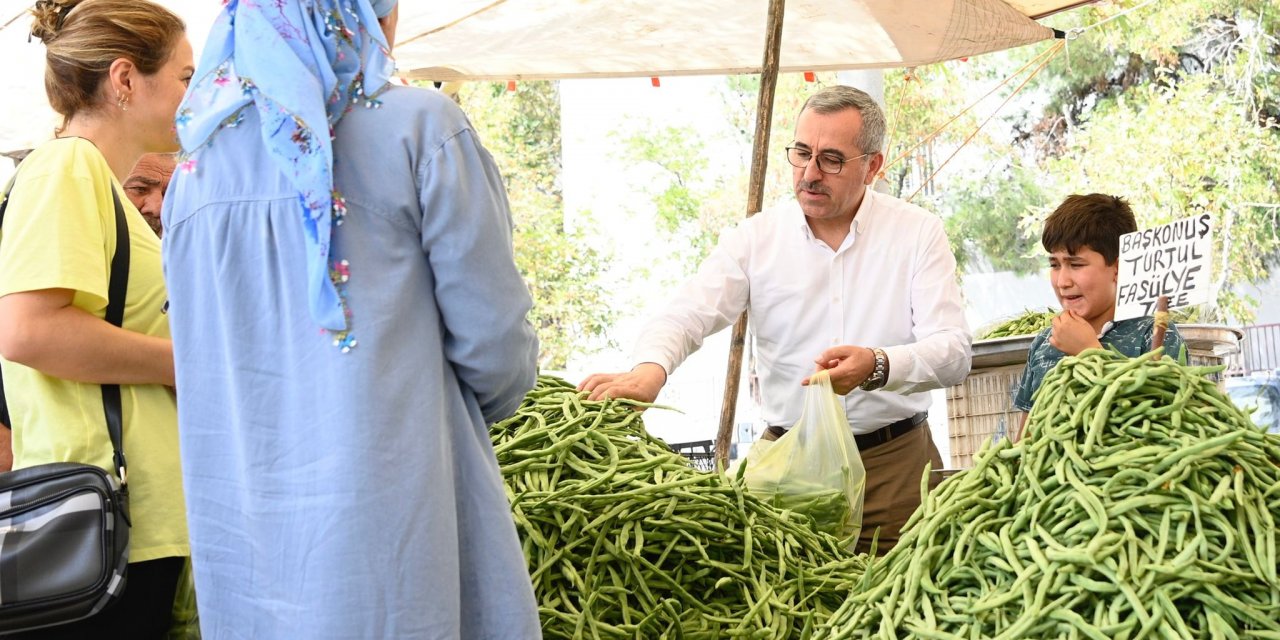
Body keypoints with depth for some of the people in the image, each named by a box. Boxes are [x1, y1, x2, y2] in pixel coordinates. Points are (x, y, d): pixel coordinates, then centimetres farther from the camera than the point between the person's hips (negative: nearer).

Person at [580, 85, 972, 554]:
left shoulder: (918, 233, 1)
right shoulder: (756, 238, 4)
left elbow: (953, 351, -7)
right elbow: (686, 315, -6)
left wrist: (878, 366, -28)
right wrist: (650, 370, -29)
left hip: (896, 462, 0)